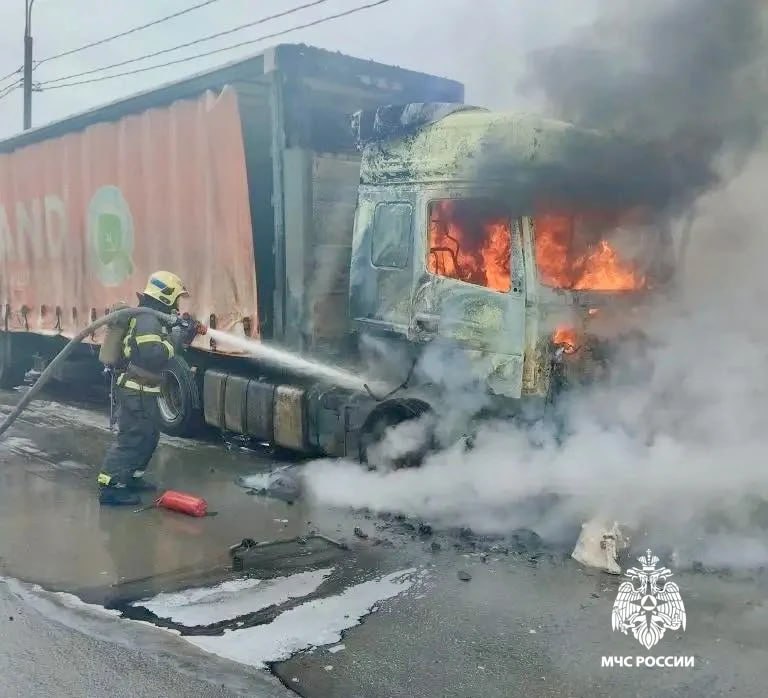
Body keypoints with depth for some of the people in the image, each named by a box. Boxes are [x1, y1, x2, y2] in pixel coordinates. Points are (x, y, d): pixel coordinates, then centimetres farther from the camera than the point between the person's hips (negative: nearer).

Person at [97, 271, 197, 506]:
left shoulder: (154, 318, 14)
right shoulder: (148, 320, -20)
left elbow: (156, 349, 18)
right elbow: (154, 355, -32)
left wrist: (184, 335, 6)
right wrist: (177, 338, -23)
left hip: (141, 390, 11)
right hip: (137, 391, -11)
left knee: (148, 435, 19)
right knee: (132, 438, -8)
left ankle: (130, 477, 29)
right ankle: (110, 487, -6)